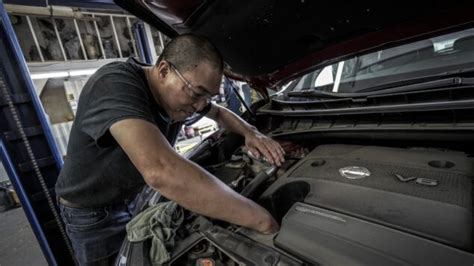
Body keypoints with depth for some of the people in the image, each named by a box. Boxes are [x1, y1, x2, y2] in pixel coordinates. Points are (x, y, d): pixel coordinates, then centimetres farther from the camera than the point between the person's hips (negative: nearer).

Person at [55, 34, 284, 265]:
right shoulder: (115, 84, -38)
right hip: (91, 211, -6)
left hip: (134, 198, 6)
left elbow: (220, 113, 7)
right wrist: (261, 219, -48)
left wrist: (250, 133, -14)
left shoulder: (183, 93, -13)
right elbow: (161, 172, -54)